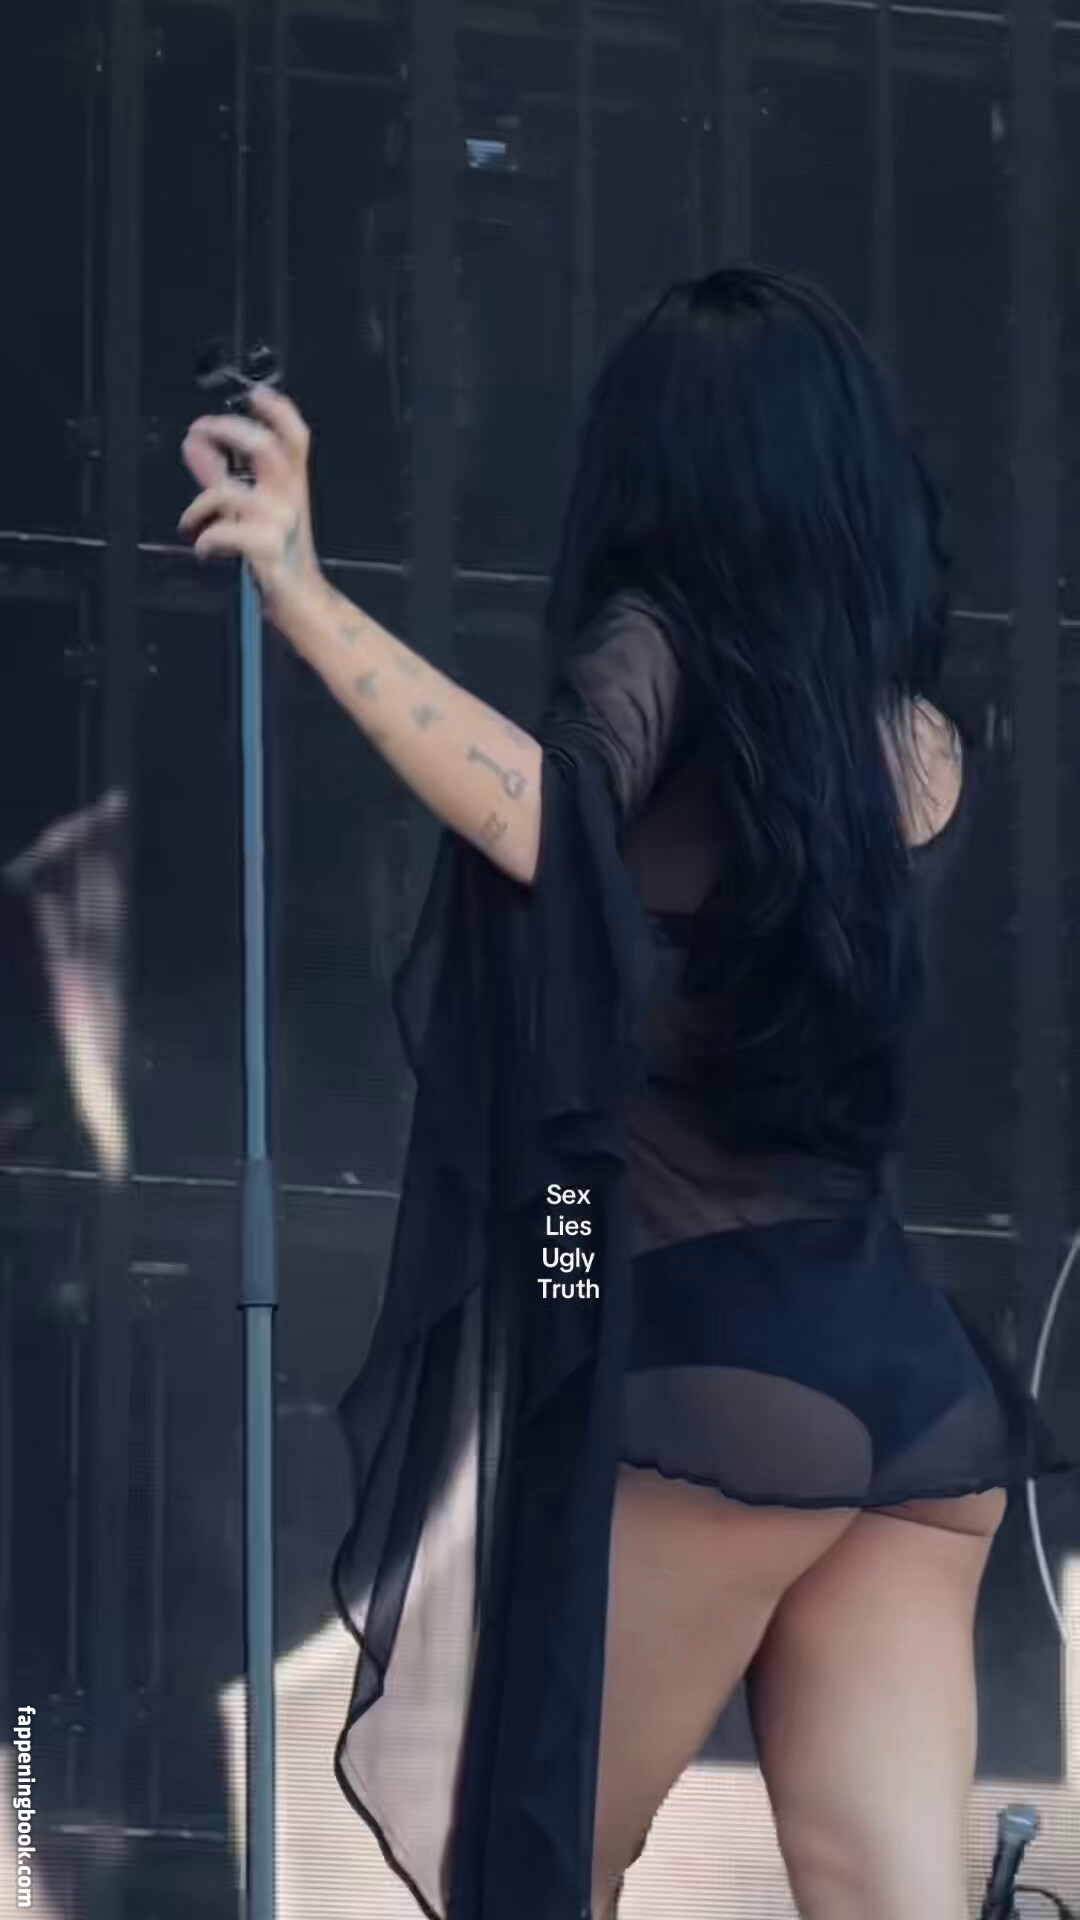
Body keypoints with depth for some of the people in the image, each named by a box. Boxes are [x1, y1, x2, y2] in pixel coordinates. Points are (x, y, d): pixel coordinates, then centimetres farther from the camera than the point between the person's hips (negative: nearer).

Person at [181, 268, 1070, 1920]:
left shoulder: (669, 644, -5)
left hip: (715, 1360, -6)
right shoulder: (925, 742, 13)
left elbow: (542, 820, -28)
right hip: (909, 1370, 6)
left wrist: (306, 600, -27)